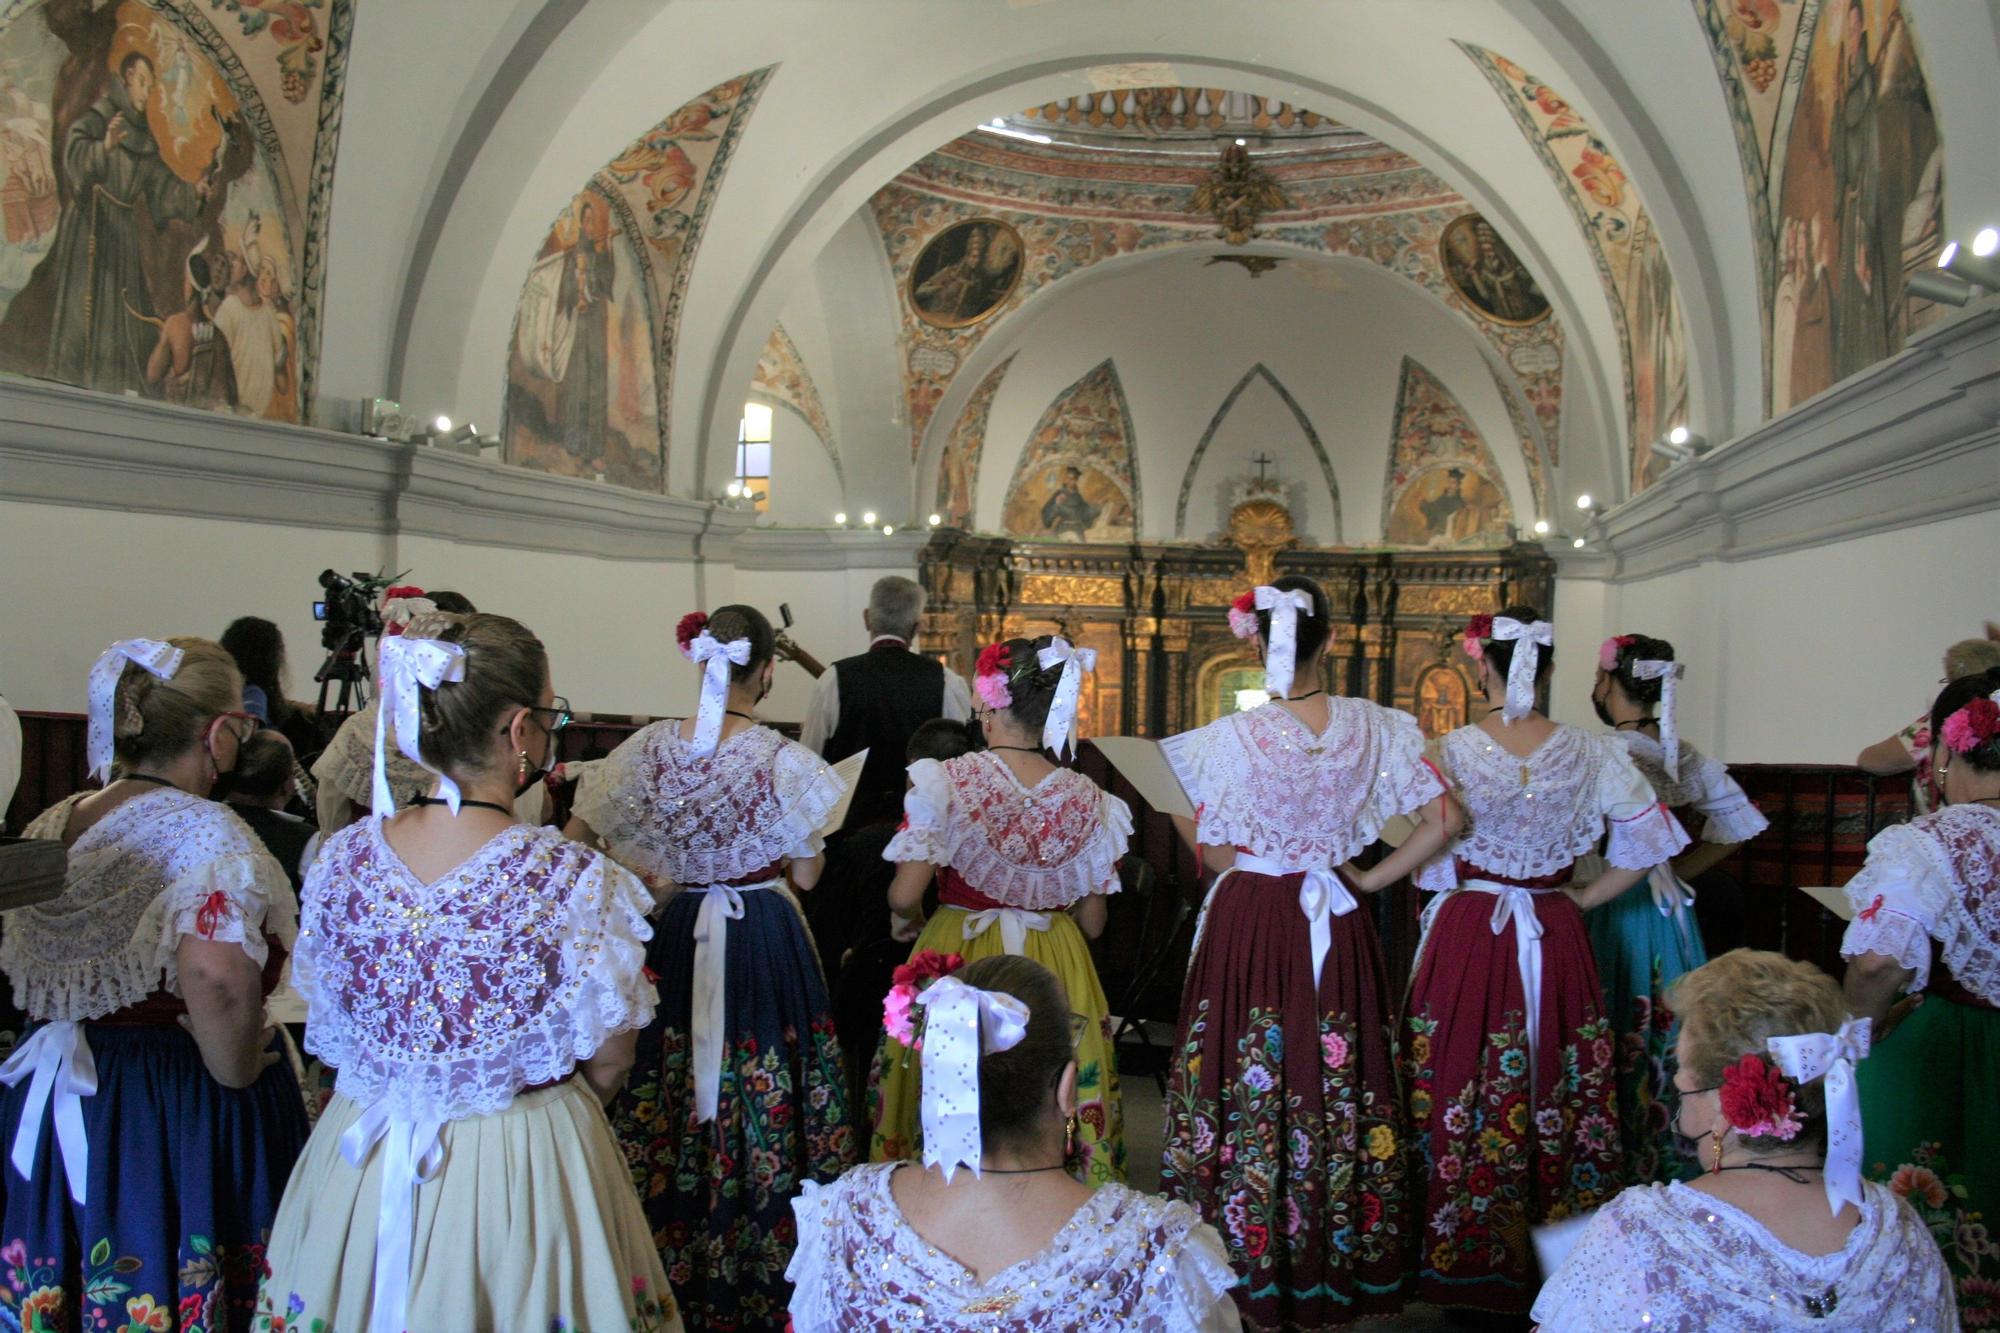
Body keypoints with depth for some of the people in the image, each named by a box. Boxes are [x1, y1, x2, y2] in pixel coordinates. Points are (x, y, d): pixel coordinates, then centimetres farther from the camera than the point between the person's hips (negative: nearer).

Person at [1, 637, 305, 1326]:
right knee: (167, 1296, 6)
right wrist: (238, 1075, -17)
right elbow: (215, 979, -32)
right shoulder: (210, 836, -19)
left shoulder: (55, 821, 5)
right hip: (179, 1116, -7)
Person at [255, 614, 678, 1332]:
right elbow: (608, 1060, -9)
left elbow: (327, 1035, 5)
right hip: (519, 1175, -4)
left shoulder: (343, 857, -10)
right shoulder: (572, 882, -23)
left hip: (359, 1170, 4)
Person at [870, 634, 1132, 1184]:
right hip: (1057, 972, 3)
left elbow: (904, 894, -15)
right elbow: (1092, 924, 4)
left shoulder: (948, 782, -13)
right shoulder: (1086, 799, -3)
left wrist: (906, 920, 8)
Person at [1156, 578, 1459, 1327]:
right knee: (1340, 1091, 12)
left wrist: (1183, 823, 12)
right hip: (1337, 928, 3)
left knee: (1251, 1092, 7)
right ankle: (1342, 1269, 24)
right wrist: (1373, 879, 7)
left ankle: (1252, 1271, 16)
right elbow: (1442, 821, -2)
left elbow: (1219, 856, -8)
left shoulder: (1233, 738, -13)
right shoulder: (1374, 728, -4)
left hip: (1251, 925, -3)